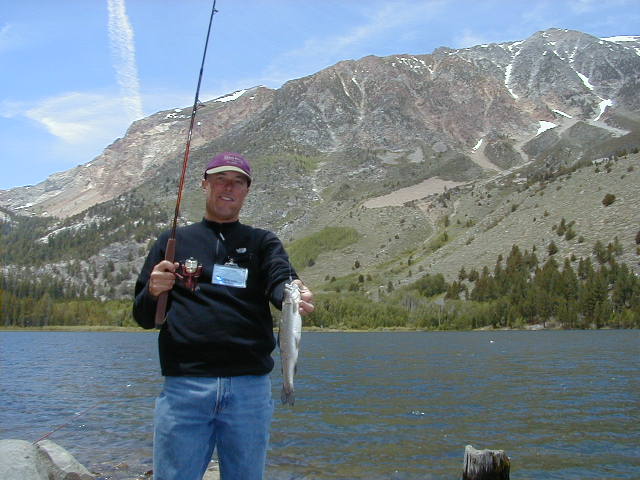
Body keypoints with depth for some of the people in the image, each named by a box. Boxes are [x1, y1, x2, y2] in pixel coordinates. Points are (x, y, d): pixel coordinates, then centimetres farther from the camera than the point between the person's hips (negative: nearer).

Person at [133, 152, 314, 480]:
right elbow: (144, 318, 13)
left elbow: (281, 280, -7)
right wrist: (152, 292, -10)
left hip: (250, 388, 1)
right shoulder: (173, 241, 15)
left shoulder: (262, 242, 14)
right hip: (183, 386, 0)